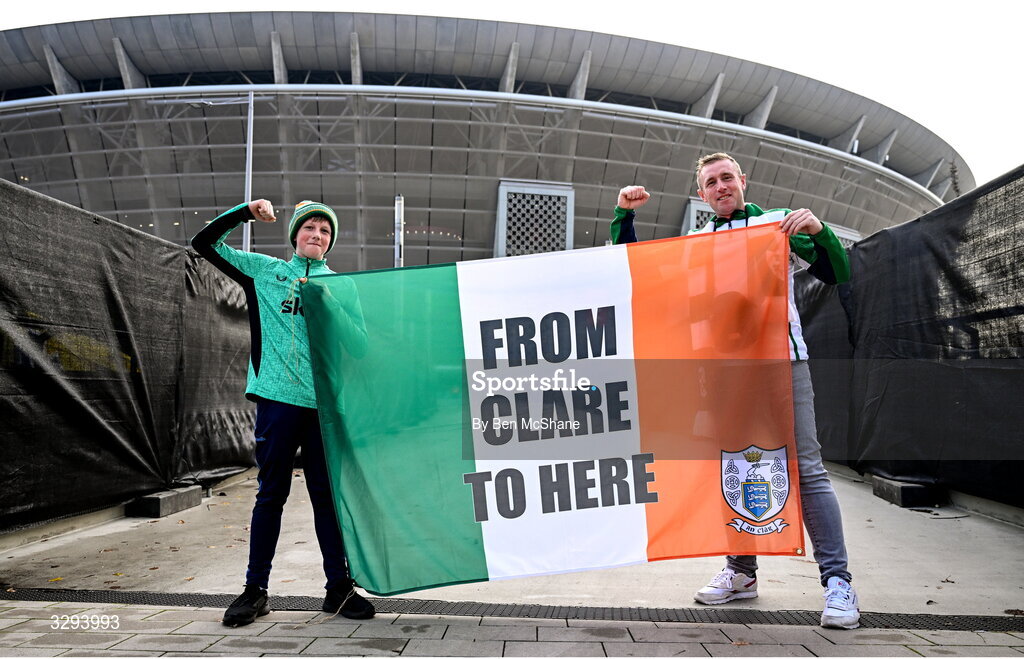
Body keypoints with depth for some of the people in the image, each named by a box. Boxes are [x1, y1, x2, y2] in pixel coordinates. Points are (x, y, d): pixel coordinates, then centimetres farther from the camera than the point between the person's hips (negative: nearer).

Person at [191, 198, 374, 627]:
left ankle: (339, 587, 15)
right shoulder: (264, 271, 12)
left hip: (325, 402, 1)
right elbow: (205, 243, 14)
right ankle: (256, 589, 18)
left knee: (328, 494, 5)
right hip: (277, 398, -1)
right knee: (271, 493, 5)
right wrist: (247, 211, 5)